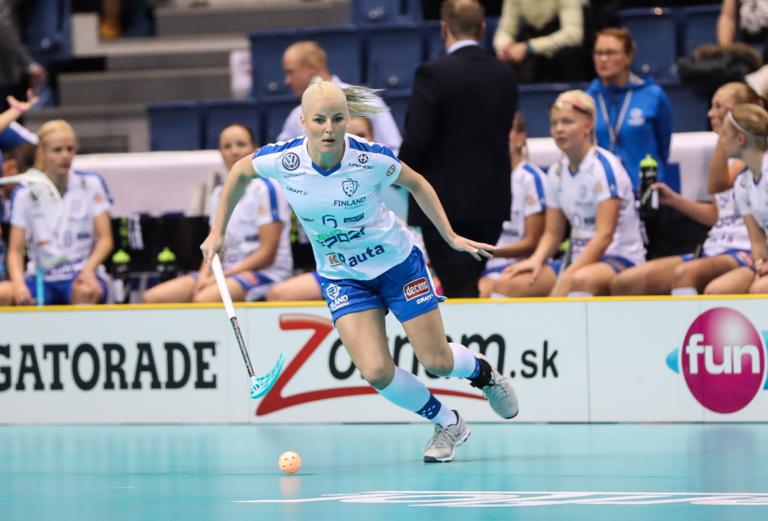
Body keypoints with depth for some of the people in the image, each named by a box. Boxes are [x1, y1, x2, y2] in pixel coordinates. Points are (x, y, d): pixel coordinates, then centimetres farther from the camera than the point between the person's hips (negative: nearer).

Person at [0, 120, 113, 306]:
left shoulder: (91, 184, 2)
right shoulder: (25, 194, 3)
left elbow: (105, 239, 0)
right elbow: (16, 250, 2)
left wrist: (89, 269, -20)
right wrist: (19, 283, -19)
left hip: (81, 277, -1)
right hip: (41, 279, 1)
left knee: (87, 291, -38)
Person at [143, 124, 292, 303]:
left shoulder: (266, 189, -5)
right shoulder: (219, 194, 16)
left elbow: (267, 253, -11)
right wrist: (205, 275, -8)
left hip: (265, 275, -7)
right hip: (227, 274, 7)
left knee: (203, 300, -36)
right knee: (152, 298, -11)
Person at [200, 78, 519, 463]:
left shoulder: (372, 159, -24)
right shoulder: (282, 160, -21)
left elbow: (416, 184, -3)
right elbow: (239, 172, 2)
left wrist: (451, 236, -2)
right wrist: (217, 232, 4)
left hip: (397, 261, -1)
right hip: (341, 277, 1)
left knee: (437, 361, 4)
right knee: (377, 373, -15)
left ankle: (484, 372, 42)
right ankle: (448, 425, 13)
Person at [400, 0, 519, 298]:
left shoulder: (433, 74, -13)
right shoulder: (506, 76, 5)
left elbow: (417, 139, -16)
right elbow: (502, 133, 10)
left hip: (446, 199, -6)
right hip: (492, 200, 6)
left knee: (459, 289, -5)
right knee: (467, 286, 17)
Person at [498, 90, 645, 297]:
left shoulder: (604, 167, -11)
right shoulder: (556, 172, 9)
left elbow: (604, 235, -19)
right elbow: (552, 233, 13)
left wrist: (564, 280, -26)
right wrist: (537, 259, -11)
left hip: (620, 260, -7)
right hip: (579, 259, 7)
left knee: (579, 280, -40)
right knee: (508, 283, -12)